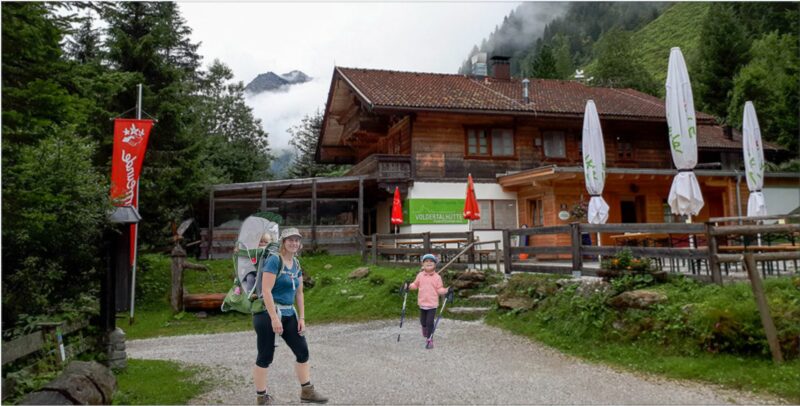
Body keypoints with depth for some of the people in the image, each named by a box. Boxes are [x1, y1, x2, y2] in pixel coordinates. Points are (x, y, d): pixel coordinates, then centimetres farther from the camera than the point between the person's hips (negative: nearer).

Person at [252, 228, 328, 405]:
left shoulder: (296, 264, 10)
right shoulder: (274, 260, -14)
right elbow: (266, 290, -20)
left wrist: (301, 318, 9)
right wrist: (274, 318, -24)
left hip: (289, 314, 8)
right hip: (268, 313, -8)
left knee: (303, 352, 9)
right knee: (265, 356, 2)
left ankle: (307, 391, 23)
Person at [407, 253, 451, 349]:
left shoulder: (437, 277, -6)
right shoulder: (420, 275, 0)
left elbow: (439, 289, -4)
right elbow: (415, 285, 10)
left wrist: (446, 290, -22)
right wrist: (409, 286, -8)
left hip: (432, 304, -3)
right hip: (422, 303, 3)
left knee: (430, 322, -4)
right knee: (423, 321, 16)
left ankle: (429, 339, 11)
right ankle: (425, 333, 48)